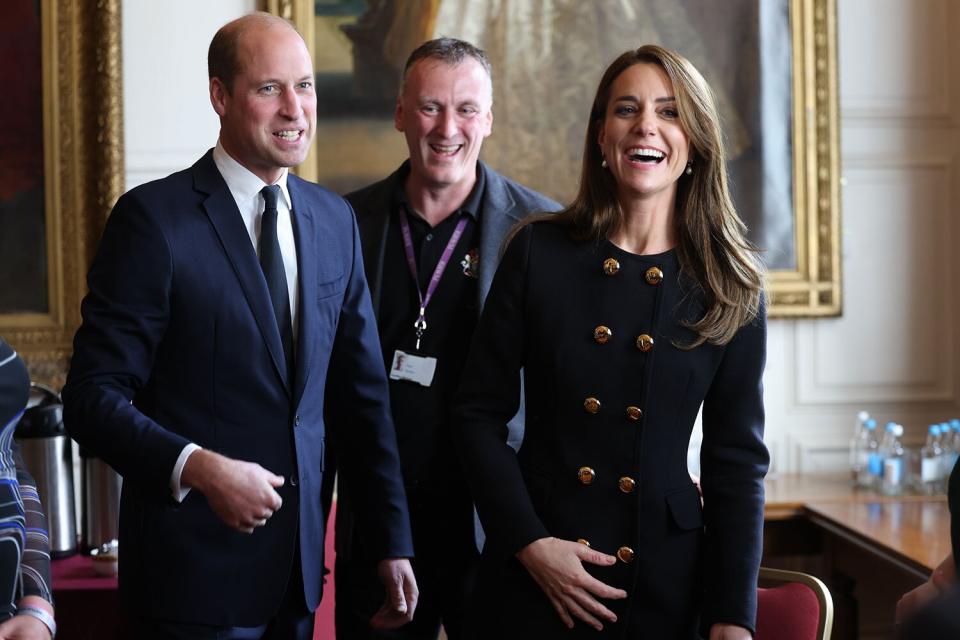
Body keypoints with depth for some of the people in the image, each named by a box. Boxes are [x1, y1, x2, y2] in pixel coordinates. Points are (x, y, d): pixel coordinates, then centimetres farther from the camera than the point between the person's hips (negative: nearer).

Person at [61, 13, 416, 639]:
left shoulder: (335, 220, 8)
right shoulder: (154, 217, -10)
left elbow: (364, 394, 11)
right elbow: (93, 398, -11)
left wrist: (393, 542, 9)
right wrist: (198, 467, -25)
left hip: (301, 562, 5)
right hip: (195, 563, -5)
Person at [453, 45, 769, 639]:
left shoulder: (732, 287, 0)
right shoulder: (540, 251, -1)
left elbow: (736, 458, 1)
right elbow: (479, 415, 1)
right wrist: (528, 542, -10)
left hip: (666, 581, 1)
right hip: (532, 572, 0)